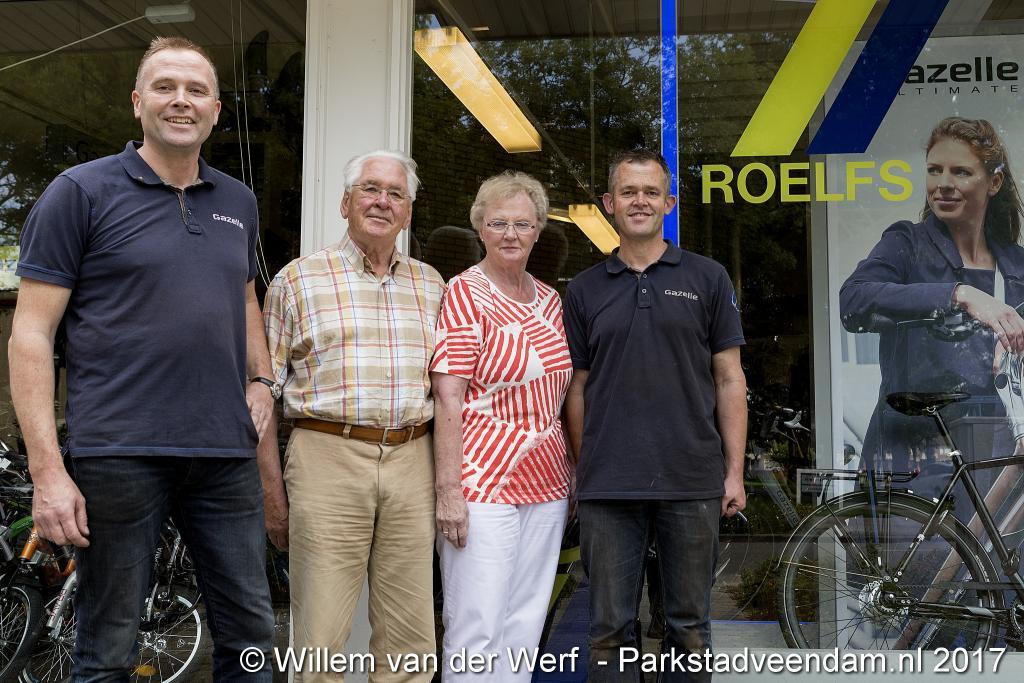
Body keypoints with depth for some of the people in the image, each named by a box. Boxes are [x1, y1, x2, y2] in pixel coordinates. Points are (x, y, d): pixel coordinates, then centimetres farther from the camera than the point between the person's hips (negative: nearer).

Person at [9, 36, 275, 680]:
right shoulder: (81, 191, -2)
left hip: (227, 453, 5)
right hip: (118, 452, -4)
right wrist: (47, 470, -13)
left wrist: (261, 379, 11)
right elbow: (32, 333, -5)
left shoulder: (238, 202, 13)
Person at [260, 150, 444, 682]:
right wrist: (272, 491, -3)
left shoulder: (431, 285, 15)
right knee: (320, 640, -2)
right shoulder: (298, 279, 5)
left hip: (412, 461, 3)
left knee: (410, 638, 7)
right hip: (328, 457, -3)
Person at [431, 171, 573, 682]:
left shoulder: (550, 300, 13)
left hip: (546, 485, 7)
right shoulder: (464, 294, -6)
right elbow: (448, 400, -12)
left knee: (524, 628, 11)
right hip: (482, 483, -6)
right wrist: (448, 491, -18)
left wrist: (574, 478, 15)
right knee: (476, 632, -4)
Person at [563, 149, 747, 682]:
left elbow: (729, 380, 3)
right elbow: (577, 388, 10)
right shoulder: (584, 290, 8)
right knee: (611, 629, 6)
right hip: (607, 488, 1)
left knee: (689, 626, 9)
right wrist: (582, 472, 5)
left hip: (692, 483, -1)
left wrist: (734, 472, -2)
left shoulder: (707, 279, 4)